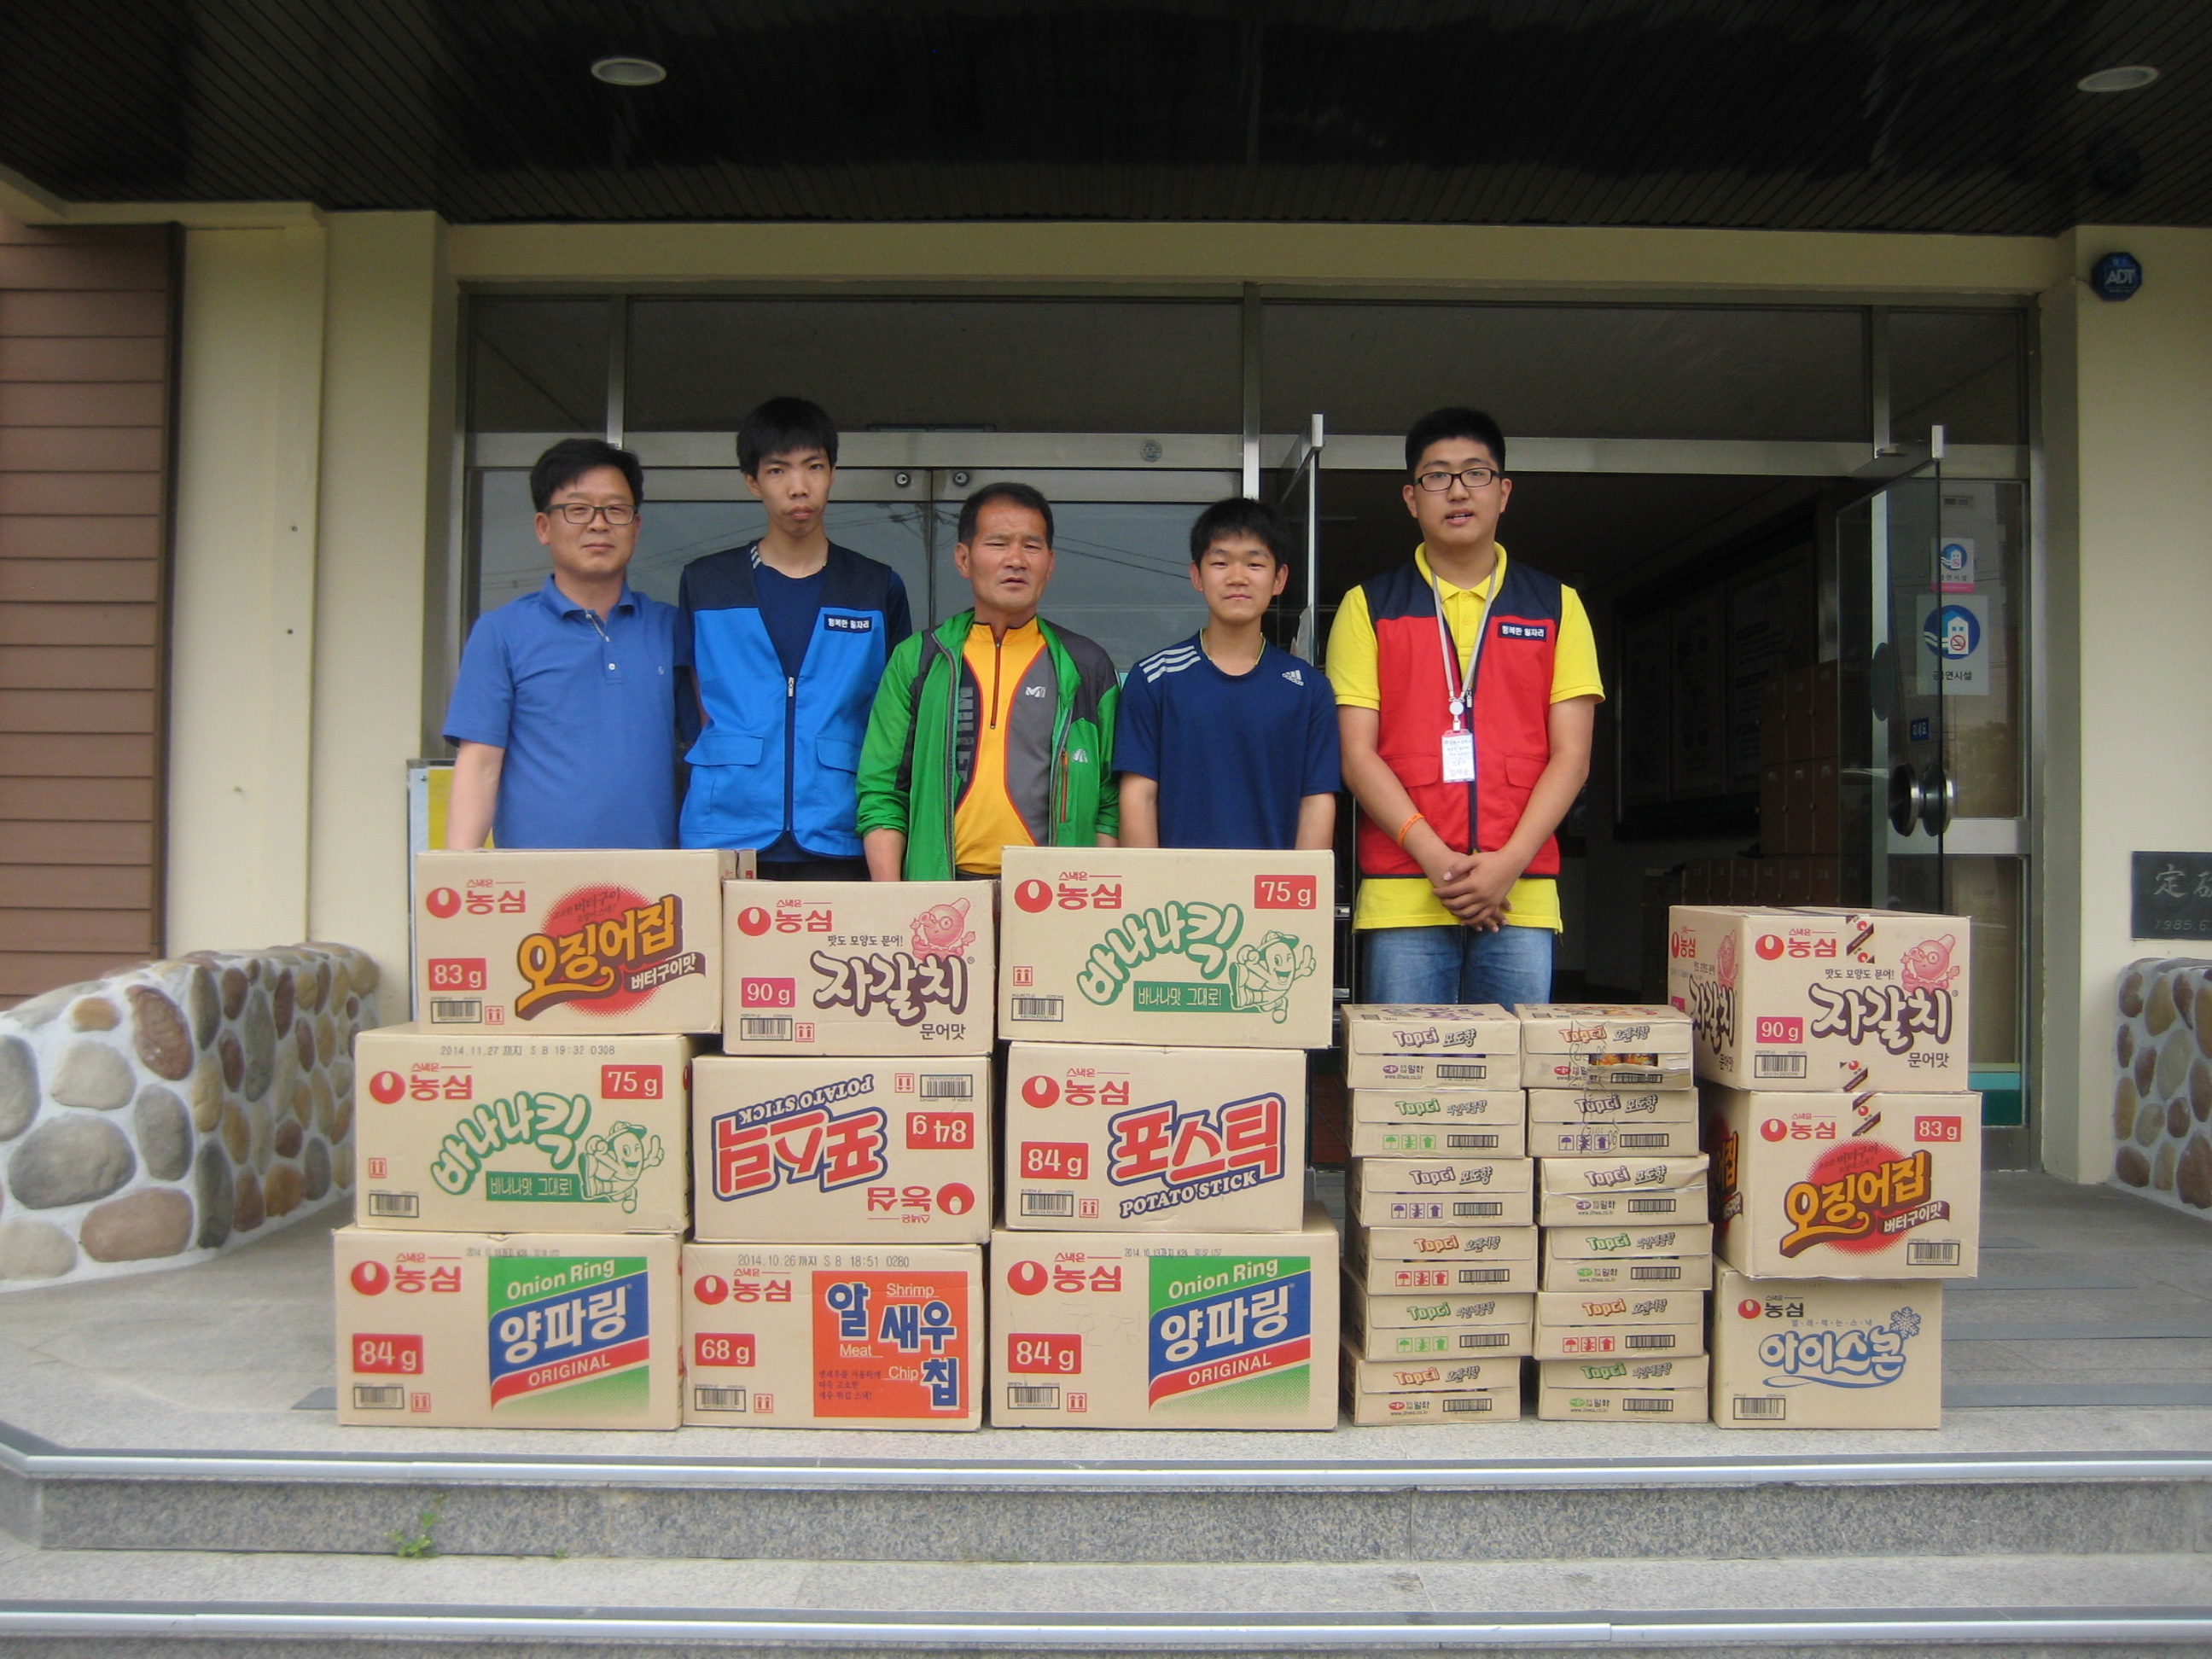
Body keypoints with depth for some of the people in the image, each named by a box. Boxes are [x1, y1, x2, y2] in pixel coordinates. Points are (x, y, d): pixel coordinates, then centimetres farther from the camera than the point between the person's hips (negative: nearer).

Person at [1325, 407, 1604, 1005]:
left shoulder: (1556, 606, 13)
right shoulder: (1369, 607, 9)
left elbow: (1571, 755, 6)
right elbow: (1358, 754, 1)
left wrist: (1508, 864, -8)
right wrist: (1434, 856, -12)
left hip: (1522, 897, 1)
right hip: (1402, 896, -1)